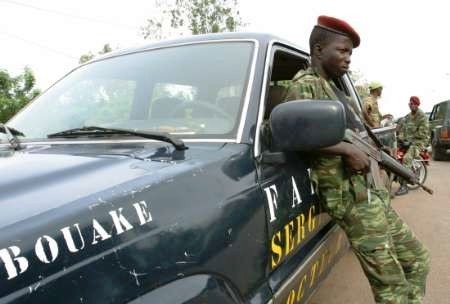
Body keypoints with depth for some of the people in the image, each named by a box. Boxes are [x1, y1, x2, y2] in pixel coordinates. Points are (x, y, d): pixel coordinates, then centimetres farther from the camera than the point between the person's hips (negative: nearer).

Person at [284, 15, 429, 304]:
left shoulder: (333, 88, 20)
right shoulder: (306, 84, -9)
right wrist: (347, 150, -25)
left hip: (370, 192, 10)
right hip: (351, 196, -10)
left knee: (416, 259, 18)